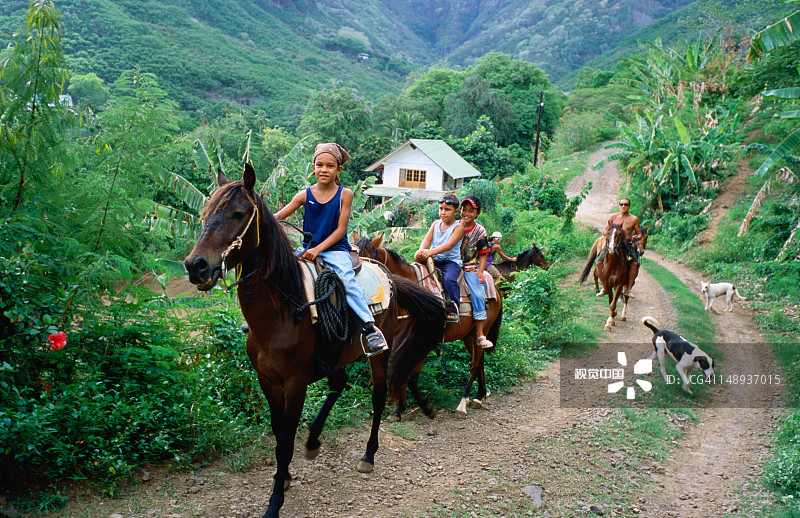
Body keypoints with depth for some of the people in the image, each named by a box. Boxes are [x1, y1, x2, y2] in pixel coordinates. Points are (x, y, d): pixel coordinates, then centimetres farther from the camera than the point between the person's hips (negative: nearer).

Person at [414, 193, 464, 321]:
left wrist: (431, 252, -35)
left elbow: (450, 244, -21)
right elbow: (427, 239, 1)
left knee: (449, 279, -32)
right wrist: (421, 250, -24)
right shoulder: (436, 224, 12)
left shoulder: (458, 227, -6)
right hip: (434, 260, 6)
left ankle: (453, 309, -17)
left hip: (451, 261, -6)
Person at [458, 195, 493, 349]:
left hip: (471, 268, -2)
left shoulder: (479, 231, 0)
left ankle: (480, 334, -11)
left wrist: (480, 272, -9)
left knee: (477, 295, -16)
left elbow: (483, 254, 2)